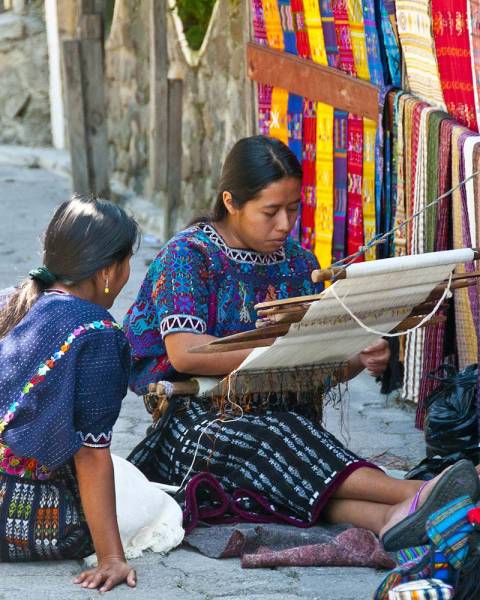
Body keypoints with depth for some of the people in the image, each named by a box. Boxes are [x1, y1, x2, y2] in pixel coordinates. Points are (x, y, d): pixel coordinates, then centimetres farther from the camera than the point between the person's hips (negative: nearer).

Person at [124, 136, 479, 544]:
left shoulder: (298, 262, 15)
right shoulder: (189, 255, -2)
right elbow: (183, 353, -17)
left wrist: (359, 361, -12)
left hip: (284, 412, 4)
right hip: (201, 417, -4)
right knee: (270, 441, -37)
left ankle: (389, 517, -60)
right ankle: (409, 494, -50)